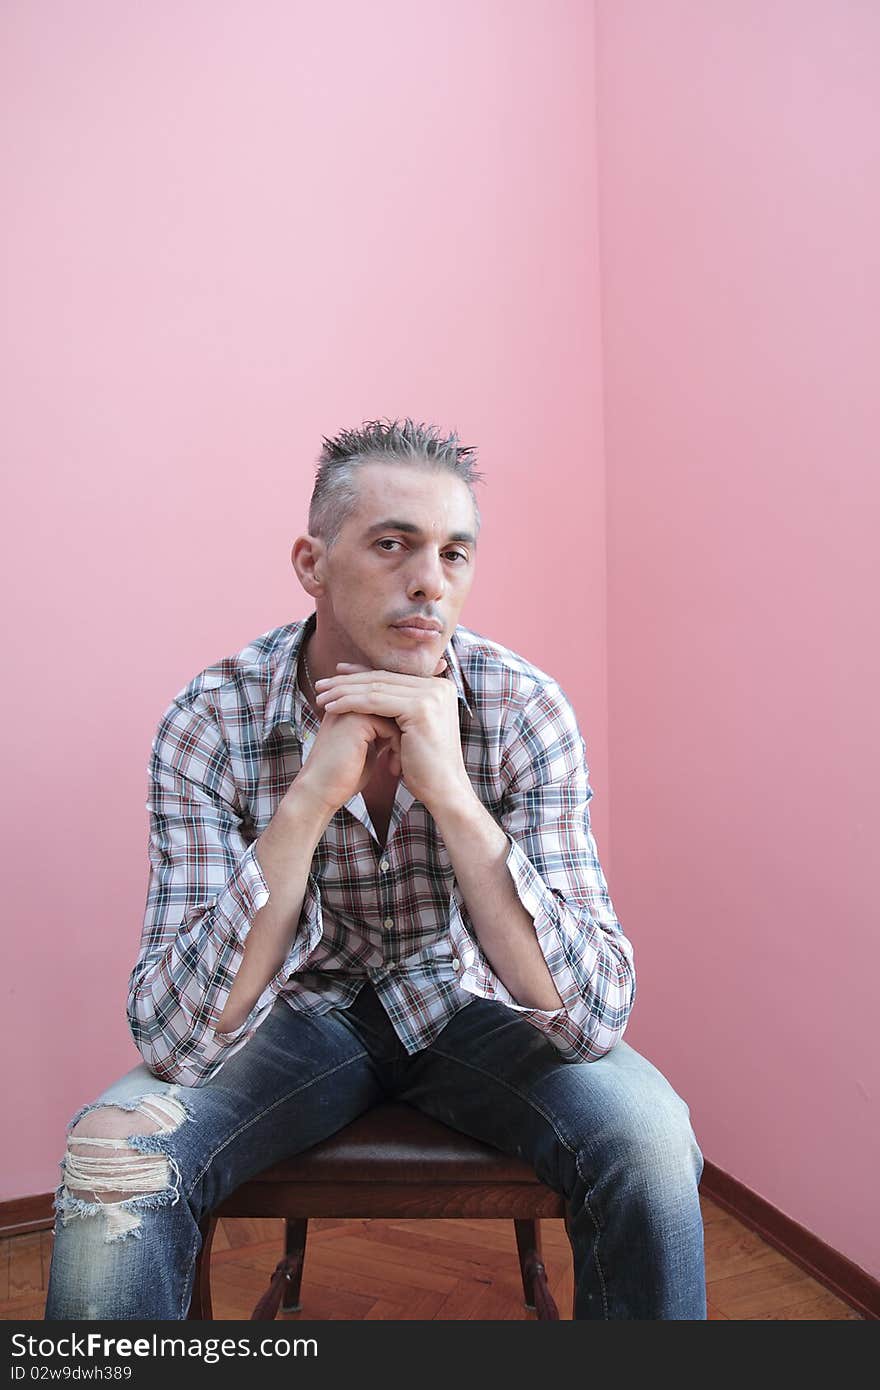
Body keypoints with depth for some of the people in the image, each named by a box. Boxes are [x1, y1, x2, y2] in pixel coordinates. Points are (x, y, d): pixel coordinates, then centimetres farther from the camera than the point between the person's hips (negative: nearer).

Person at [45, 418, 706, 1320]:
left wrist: (449, 794, -37)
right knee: (113, 1155, -26)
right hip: (302, 1010, 0)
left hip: (468, 1006, 1)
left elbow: (593, 1017, -26)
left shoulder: (526, 710, -20)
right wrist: (313, 795, -37)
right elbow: (174, 1041, -27)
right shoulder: (210, 722, -20)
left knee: (650, 1140, -26)